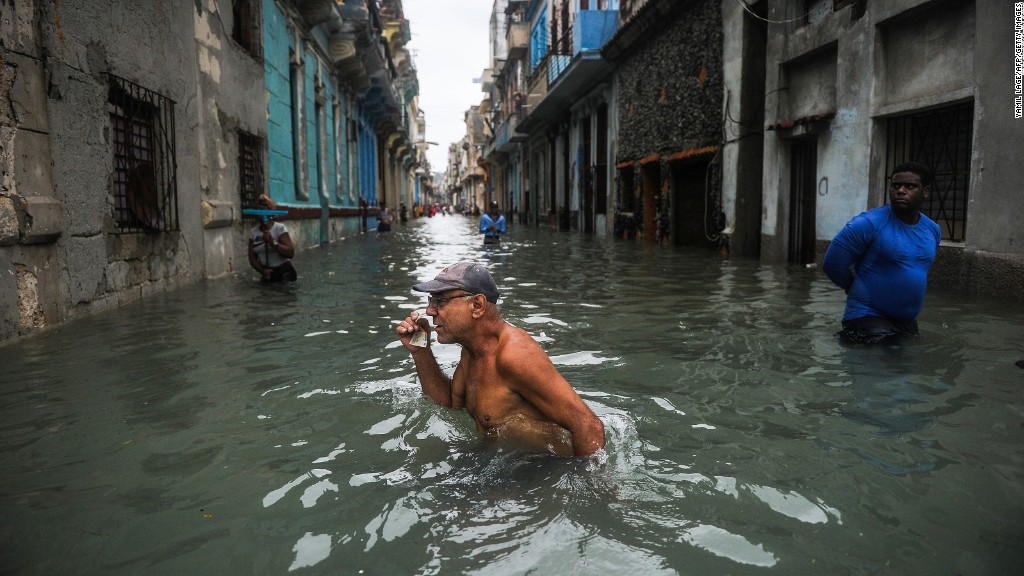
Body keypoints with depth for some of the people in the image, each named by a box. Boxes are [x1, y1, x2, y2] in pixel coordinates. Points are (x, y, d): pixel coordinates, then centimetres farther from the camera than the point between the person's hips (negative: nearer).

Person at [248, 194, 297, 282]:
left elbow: (291, 253, -19)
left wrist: (272, 242, -28)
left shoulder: (280, 228, -9)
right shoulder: (253, 232, 4)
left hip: (284, 273, -4)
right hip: (267, 275, 5)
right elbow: (252, 258, 4)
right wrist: (262, 270, -13)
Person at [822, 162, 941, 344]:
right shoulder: (868, 223, -17)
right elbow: (833, 265, -14)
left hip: (908, 321, 7)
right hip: (867, 317, -7)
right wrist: (862, 292, 1)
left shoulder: (933, 231, 5)